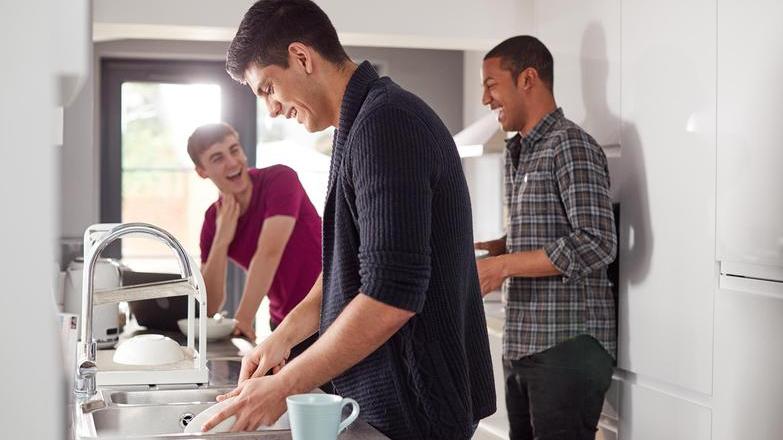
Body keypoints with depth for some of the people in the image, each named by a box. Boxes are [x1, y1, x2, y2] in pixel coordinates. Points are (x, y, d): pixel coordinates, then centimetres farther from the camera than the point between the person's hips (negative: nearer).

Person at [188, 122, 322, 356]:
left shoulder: (279, 179, -15)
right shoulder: (214, 219, -2)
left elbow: (269, 253, -26)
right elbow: (209, 306, -7)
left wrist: (242, 319, -33)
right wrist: (222, 239, -19)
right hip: (285, 323, 5)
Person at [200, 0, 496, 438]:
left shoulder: (384, 123, -20)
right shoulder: (364, 124, 11)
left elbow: (392, 297, -26)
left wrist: (283, 386, -18)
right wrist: (285, 335, 7)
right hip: (390, 396, 9)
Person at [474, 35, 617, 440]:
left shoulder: (570, 145, -10)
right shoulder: (517, 153, 16)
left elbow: (596, 244, -20)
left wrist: (502, 266, -18)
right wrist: (484, 249, 7)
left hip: (567, 346, -8)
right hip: (521, 346, 8)